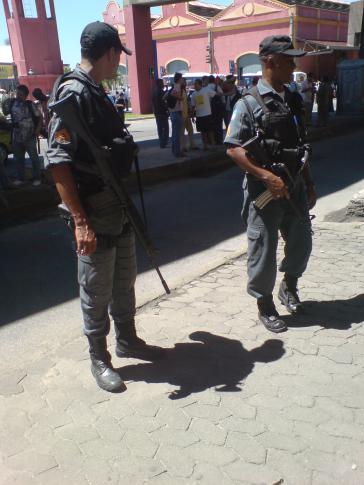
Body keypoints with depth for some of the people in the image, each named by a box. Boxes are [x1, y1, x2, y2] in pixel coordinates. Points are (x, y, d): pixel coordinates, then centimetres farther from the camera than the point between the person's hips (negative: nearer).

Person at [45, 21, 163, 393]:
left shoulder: (96, 92, 11)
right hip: (94, 215, -9)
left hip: (118, 208, 9)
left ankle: (127, 340, 38)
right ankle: (99, 359, 24)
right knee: (97, 291, 6)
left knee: (124, 282, 20)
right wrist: (80, 221, -26)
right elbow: (58, 161, -23)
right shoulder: (74, 93, -17)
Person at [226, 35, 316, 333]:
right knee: (263, 249, 4)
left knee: (301, 243, 16)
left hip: (294, 186, 7)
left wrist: (309, 183, 17)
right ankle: (265, 305, 23)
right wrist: (266, 176, -23)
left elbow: (300, 148, 17)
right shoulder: (249, 104, -10)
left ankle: (289, 286, 43)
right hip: (264, 190, -6)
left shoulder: (294, 100, 10)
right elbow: (233, 149, -15)